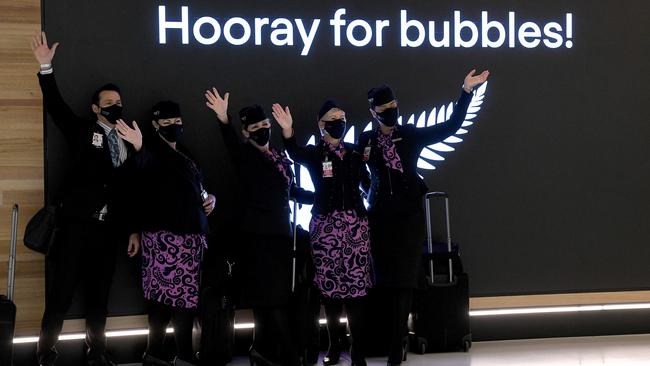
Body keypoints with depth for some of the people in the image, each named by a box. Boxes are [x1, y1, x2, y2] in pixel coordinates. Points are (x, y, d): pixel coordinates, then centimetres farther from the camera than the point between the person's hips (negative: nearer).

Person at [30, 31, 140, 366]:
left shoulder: (127, 142, 13)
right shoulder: (82, 131, 4)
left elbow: (130, 188, 13)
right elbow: (55, 105, -9)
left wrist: (132, 229, 11)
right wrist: (46, 66, -21)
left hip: (108, 228, 4)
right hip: (77, 224, -4)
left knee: (99, 294, 12)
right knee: (61, 293, -4)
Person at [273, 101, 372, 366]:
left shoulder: (354, 154, 12)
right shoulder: (315, 153, 3)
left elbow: (369, 184, 12)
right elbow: (296, 154, -20)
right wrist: (287, 130, -38)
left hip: (355, 223, 2)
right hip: (325, 224, -2)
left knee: (356, 285, -4)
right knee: (330, 286, 0)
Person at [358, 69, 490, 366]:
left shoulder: (412, 135, 2)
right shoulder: (366, 140, 5)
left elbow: (451, 126, -2)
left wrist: (466, 91, -6)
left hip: (409, 216, -1)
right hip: (380, 216, 2)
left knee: (403, 280, -4)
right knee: (384, 280, 4)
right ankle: (394, 338, 15)